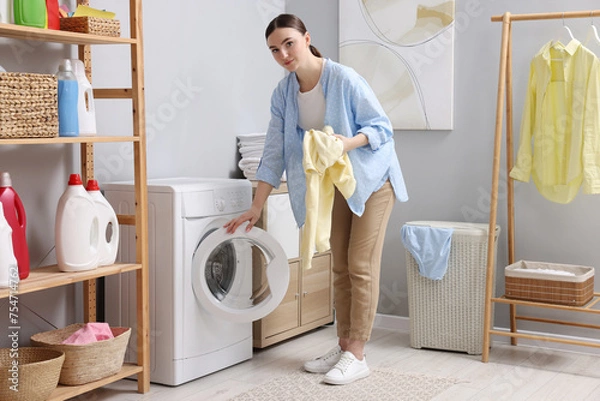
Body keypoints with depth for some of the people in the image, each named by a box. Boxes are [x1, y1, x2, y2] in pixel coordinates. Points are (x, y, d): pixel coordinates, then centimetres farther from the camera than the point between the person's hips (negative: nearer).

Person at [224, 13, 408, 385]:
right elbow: (274, 152, -5)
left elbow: (383, 127, -17)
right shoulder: (283, 94, -6)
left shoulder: (344, 79, -24)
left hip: (371, 179, -6)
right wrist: (256, 208, -8)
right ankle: (343, 346, 19)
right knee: (340, 267, 10)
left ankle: (357, 355, 0)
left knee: (361, 266, -6)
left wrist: (350, 142, -37)